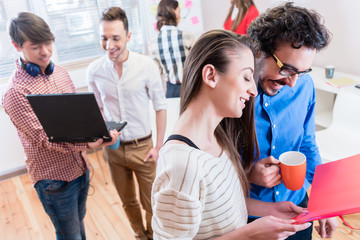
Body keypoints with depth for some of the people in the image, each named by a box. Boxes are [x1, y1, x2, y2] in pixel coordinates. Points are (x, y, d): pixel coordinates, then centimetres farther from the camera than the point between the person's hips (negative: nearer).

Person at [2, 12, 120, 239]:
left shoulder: (59, 72, 1)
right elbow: (45, 138, -23)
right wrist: (88, 144, -36)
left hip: (80, 166, 6)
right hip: (54, 177, -6)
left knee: (79, 222, 26)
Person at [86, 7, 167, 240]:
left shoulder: (147, 66, -14)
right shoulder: (94, 70, -7)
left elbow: (160, 107, -7)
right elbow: (97, 108, 8)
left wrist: (159, 146, -7)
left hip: (142, 146, -2)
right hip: (113, 148, 3)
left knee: (150, 202, 12)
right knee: (128, 200, 21)